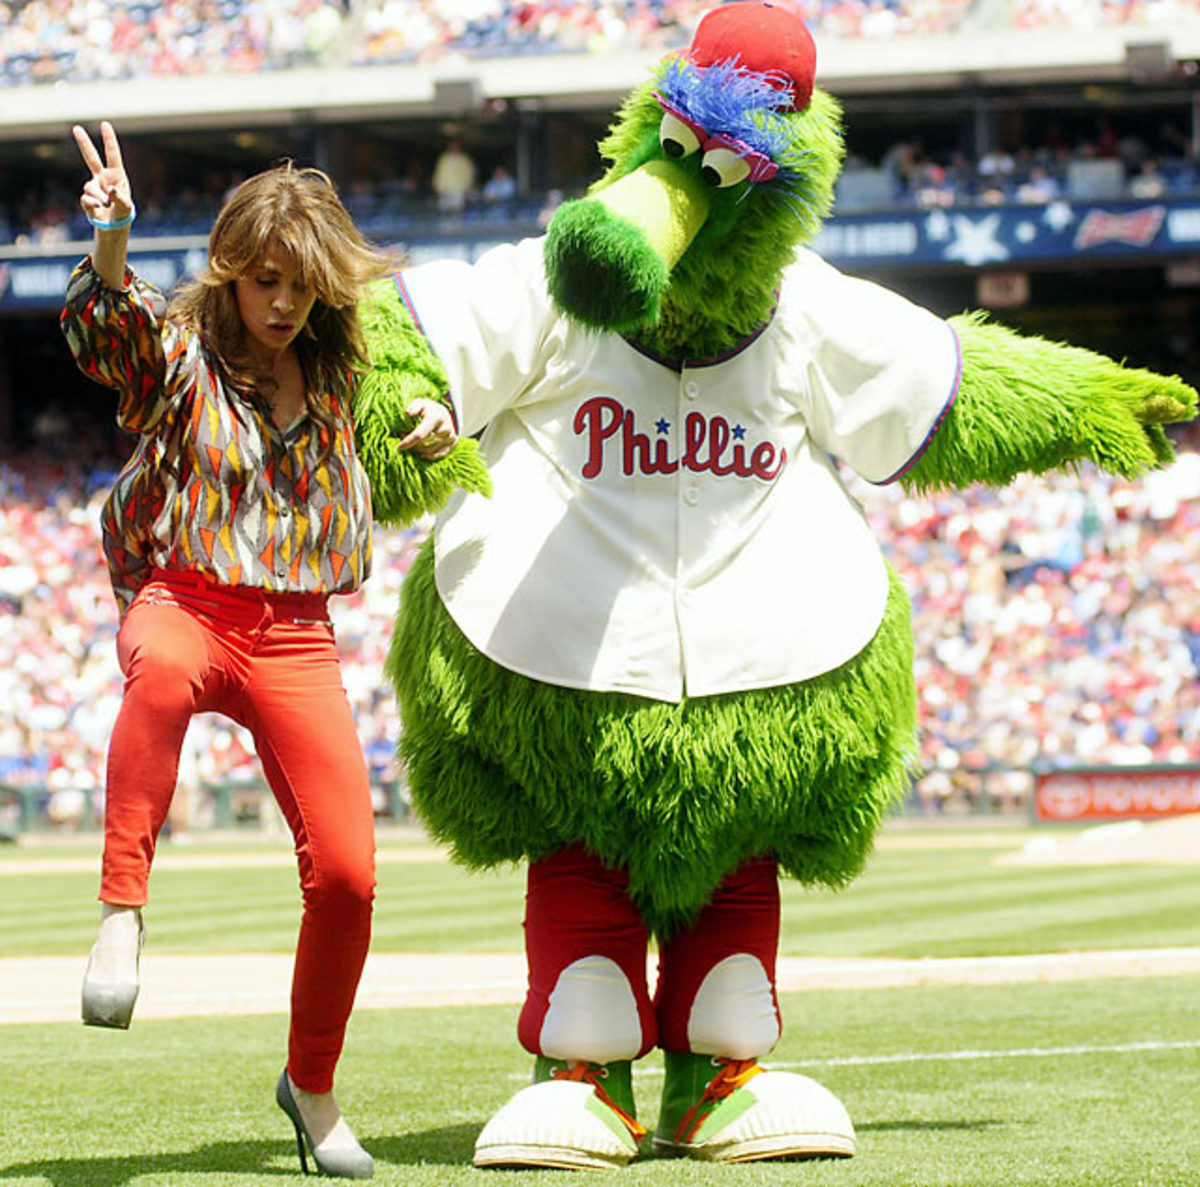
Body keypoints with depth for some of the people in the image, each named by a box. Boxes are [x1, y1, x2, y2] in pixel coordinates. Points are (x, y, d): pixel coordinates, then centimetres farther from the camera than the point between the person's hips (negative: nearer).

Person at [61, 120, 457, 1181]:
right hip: (184, 601, -3)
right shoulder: (177, 349, 0)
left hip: (296, 635, 4)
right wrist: (112, 242, -44)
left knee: (346, 872, -6)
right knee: (163, 673, -44)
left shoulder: (341, 371, 12)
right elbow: (103, 327, -23)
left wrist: (431, 427, 10)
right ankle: (122, 912, -41)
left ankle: (312, 1085, 16)